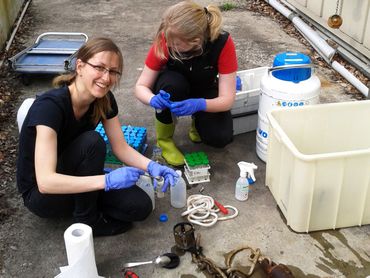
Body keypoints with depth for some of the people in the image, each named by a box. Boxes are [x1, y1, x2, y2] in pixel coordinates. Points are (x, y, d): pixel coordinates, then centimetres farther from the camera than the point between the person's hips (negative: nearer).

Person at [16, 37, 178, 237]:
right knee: (92, 142, -32)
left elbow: (121, 148, -4)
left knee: (140, 206, -15)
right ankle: (85, 221, -13)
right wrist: (108, 180, -45)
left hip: (77, 177, 6)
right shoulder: (50, 105, -32)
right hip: (39, 193, -5)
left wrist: (152, 166, -24)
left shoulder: (105, 100, -11)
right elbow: (45, 181, -39)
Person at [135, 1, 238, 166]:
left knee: (221, 137, -26)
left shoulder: (222, 43, -32)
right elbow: (141, 86, -23)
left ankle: (197, 121, 10)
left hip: (205, 92, 0)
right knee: (171, 82, -37)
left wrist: (199, 105, -50)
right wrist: (154, 100, -46)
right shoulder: (165, 41, -31)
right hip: (173, 87, 0)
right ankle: (164, 139, -12)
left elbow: (227, 99, -31)